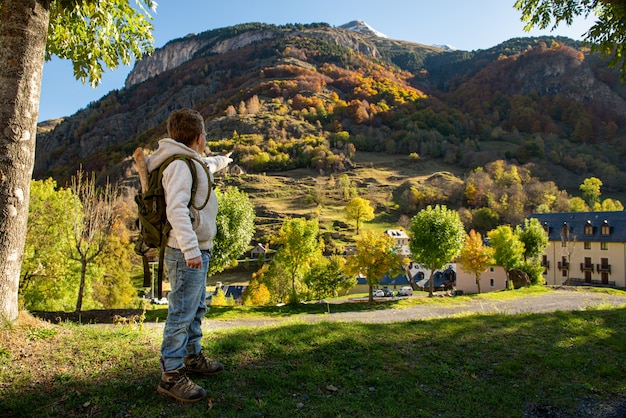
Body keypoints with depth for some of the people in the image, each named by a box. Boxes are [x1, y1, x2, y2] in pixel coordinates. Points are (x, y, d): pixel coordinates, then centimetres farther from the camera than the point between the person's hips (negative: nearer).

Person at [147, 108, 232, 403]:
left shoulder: (192, 162, 14)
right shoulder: (180, 165, -17)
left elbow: (205, 166, 39)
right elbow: (176, 209, -27)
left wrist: (222, 161, 58)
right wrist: (191, 249, -32)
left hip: (198, 252, 11)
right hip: (187, 255, -11)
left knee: (196, 309, 21)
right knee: (181, 314, -2)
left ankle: (192, 357, 36)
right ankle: (171, 376, 9)